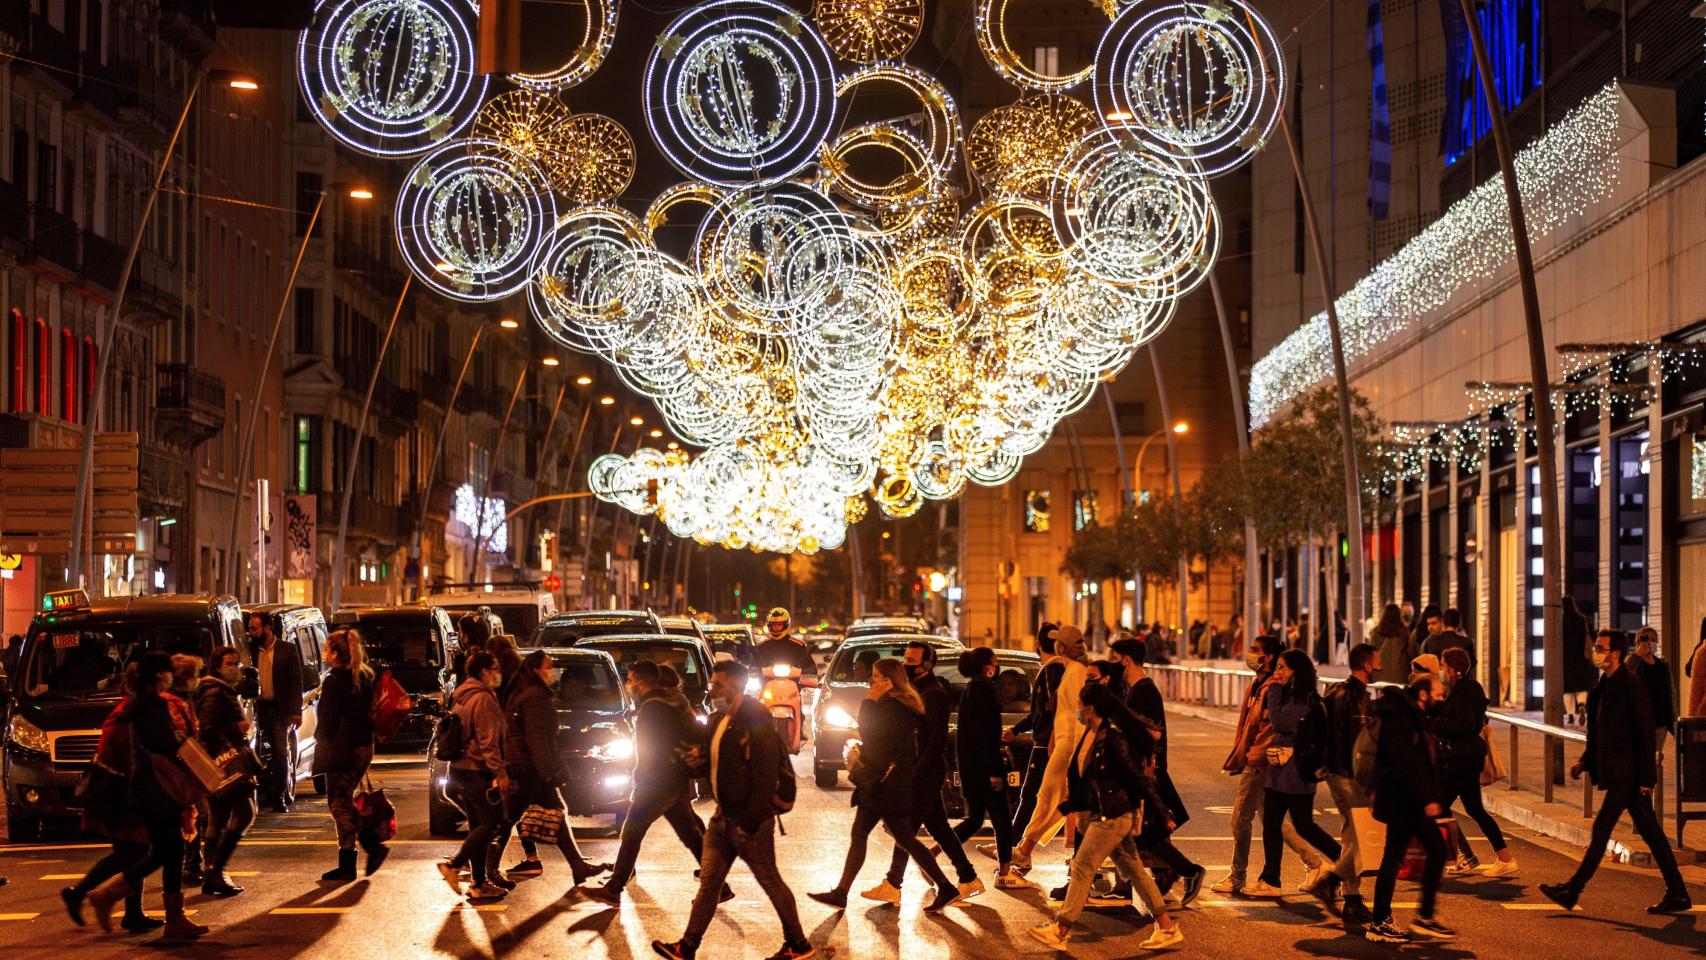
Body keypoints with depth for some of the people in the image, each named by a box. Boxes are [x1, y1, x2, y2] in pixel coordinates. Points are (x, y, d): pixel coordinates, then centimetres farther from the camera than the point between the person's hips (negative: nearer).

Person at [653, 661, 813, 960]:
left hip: (750, 820, -8)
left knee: (770, 882, 3)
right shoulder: (718, 721, 10)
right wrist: (697, 761, -3)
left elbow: (767, 775, -21)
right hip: (723, 817, 8)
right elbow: (713, 764, 20)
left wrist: (750, 820, -23)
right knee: (708, 882, 10)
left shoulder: (755, 722, -17)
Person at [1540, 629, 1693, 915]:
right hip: (1620, 774, 10)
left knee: (1602, 829, -6)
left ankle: (1573, 890, -2)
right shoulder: (1604, 686, 14)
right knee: (1650, 832, 11)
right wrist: (1585, 762, 13)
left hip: (1628, 773, -10)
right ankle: (1677, 894, 15)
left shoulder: (1630, 685, -14)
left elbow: (1644, 733, -15)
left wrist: (1646, 776, -17)